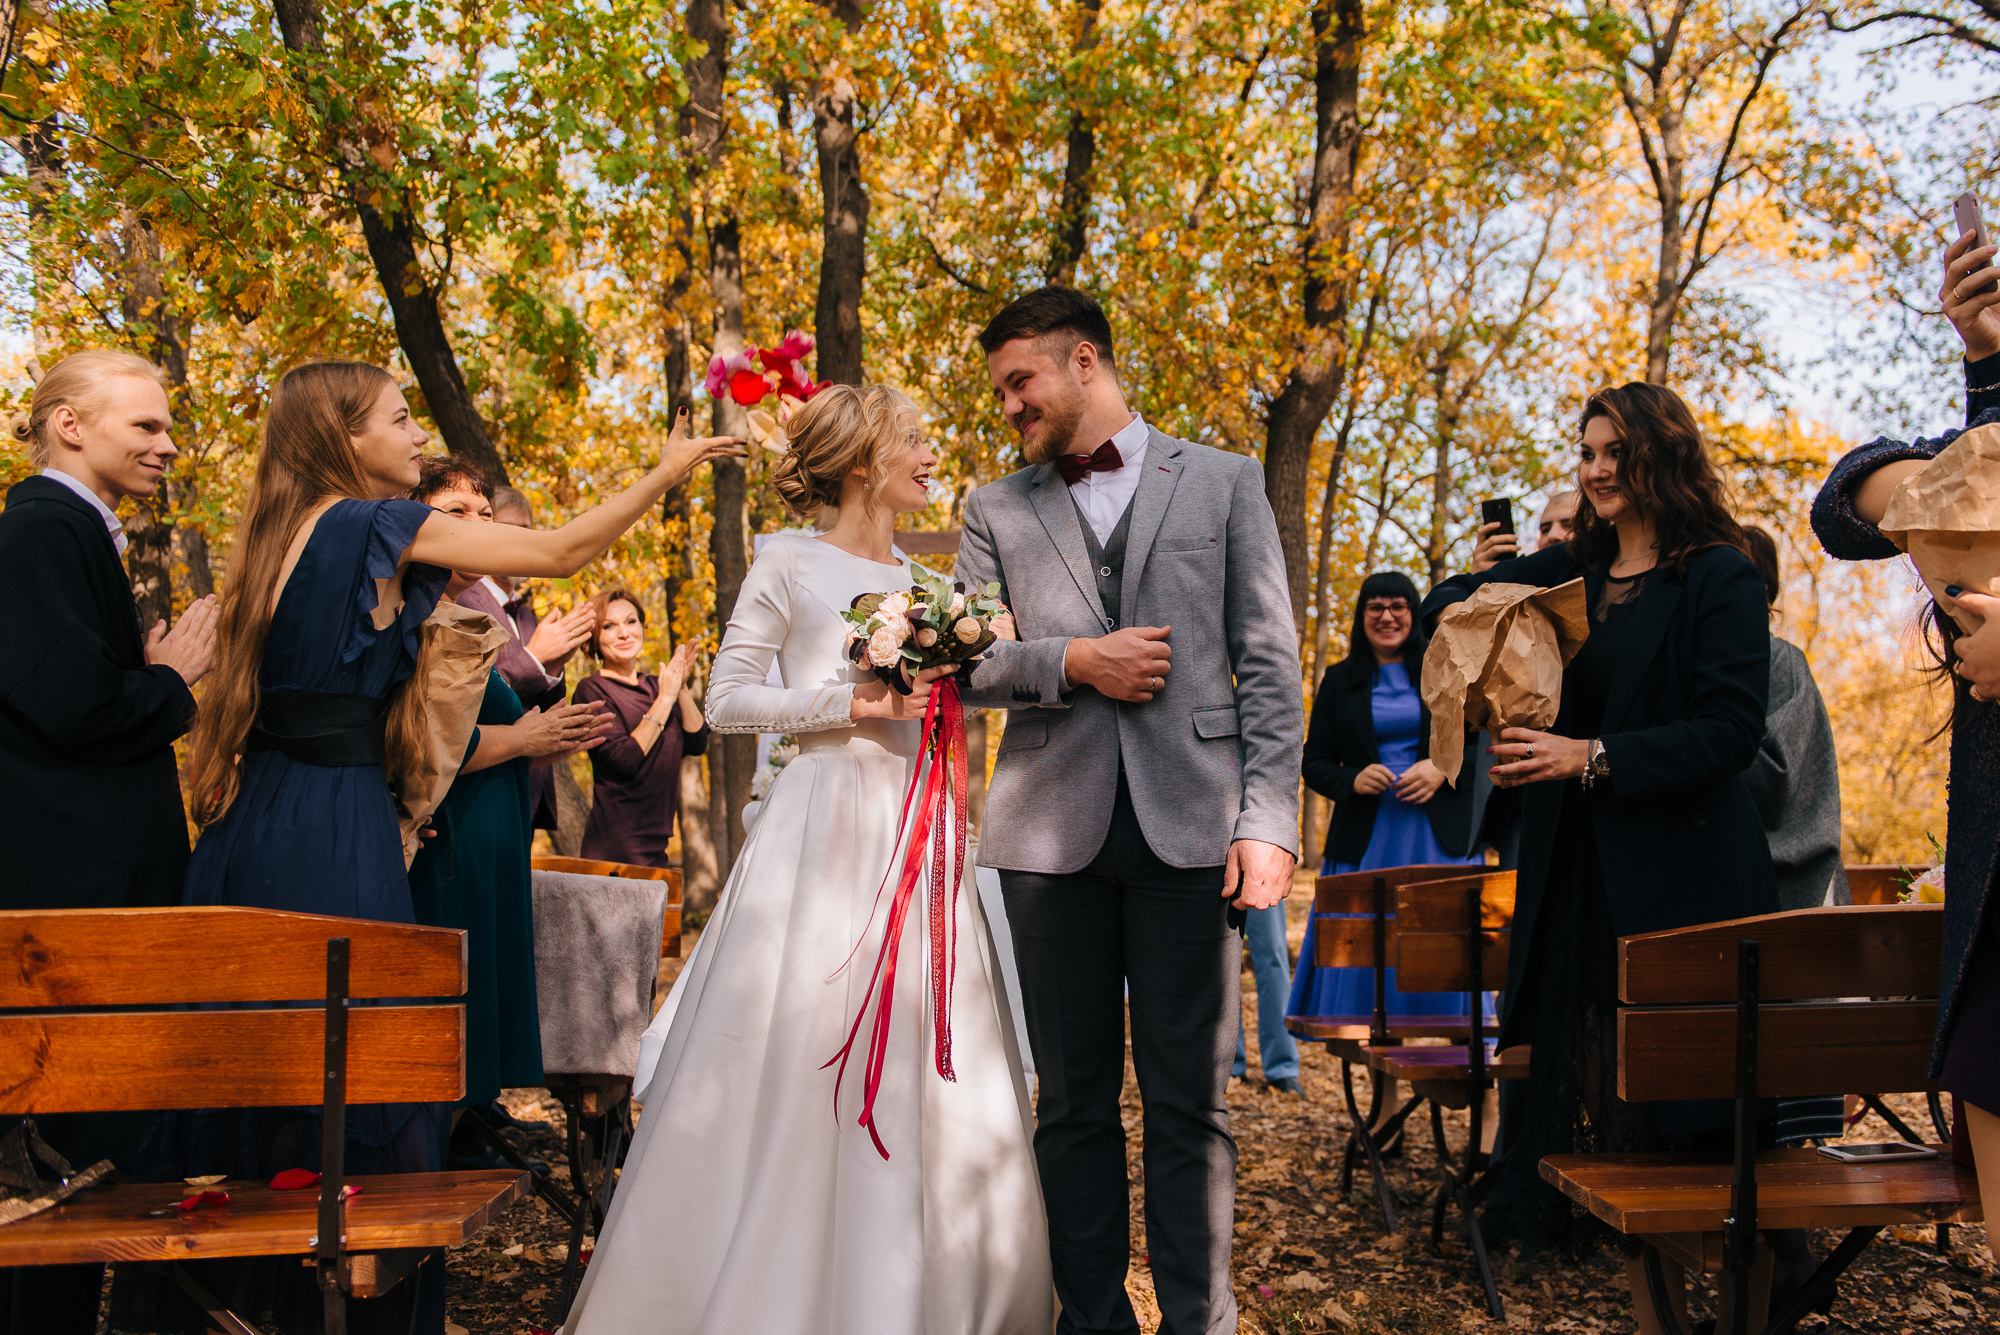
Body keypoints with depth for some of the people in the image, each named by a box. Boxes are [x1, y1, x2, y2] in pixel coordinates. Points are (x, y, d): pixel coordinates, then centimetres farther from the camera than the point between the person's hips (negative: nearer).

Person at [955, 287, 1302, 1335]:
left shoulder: (1224, 482, 10)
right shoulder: (998, 510, 16)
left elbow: (1268, 665, 4)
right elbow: (959, 661, 9)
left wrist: (1267, 820, -5)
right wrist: (1070, 661, -8)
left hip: (1188, 826, -2)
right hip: (1050, 831, 2)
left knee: (1191, 1102, 2)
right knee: (1073, 1100, 8)